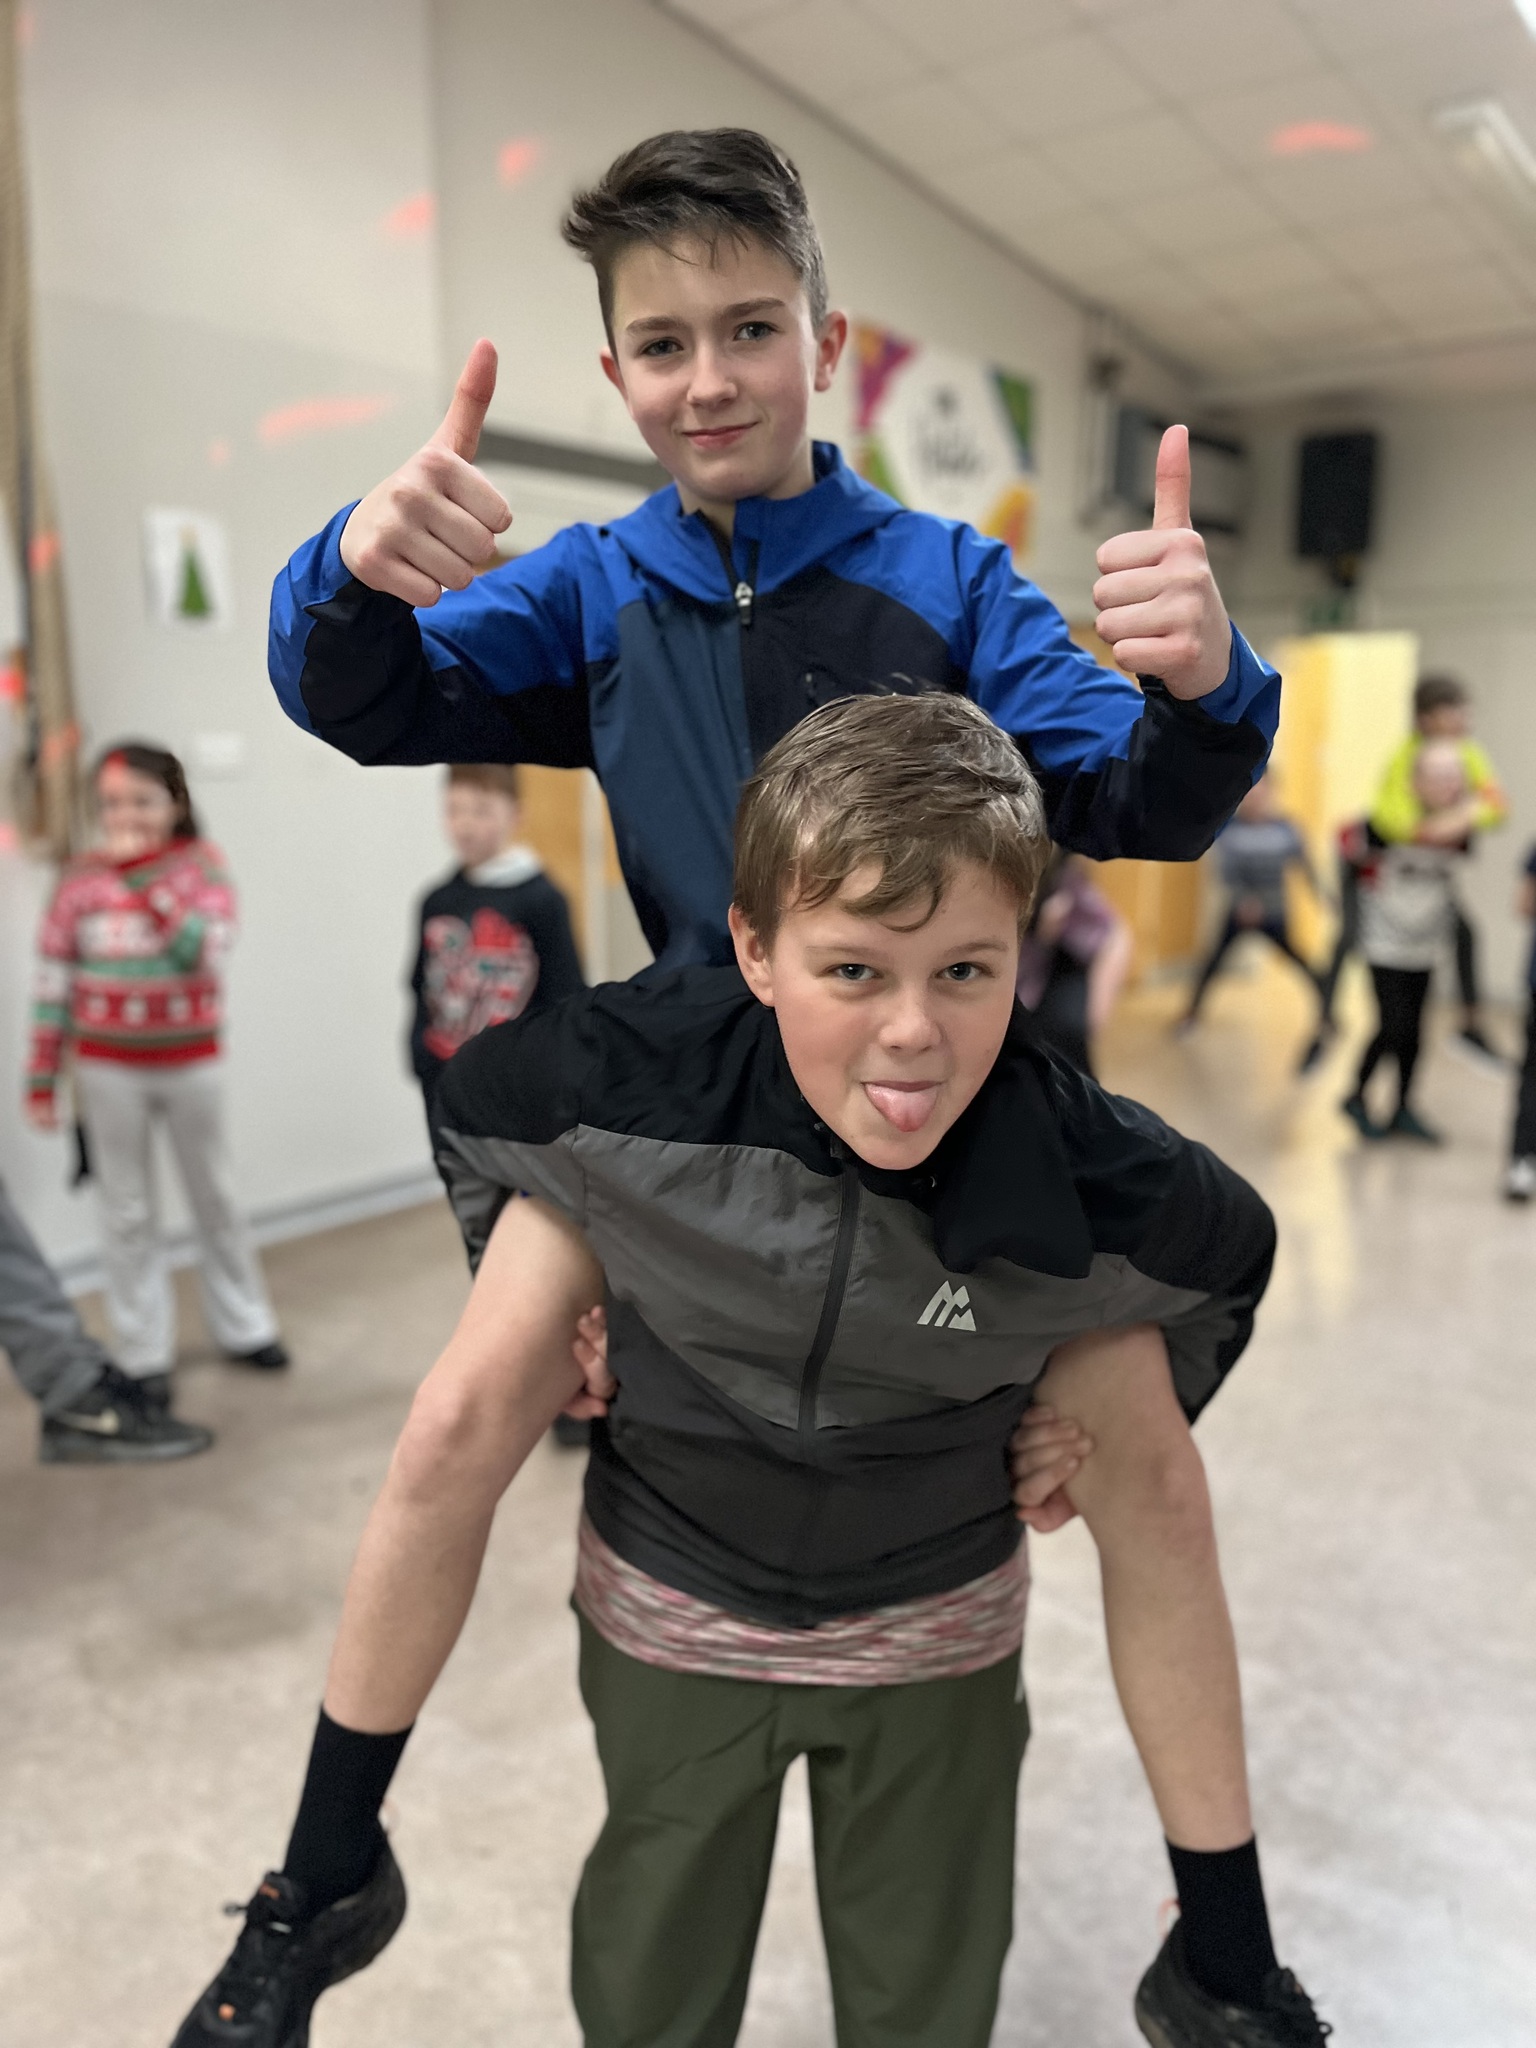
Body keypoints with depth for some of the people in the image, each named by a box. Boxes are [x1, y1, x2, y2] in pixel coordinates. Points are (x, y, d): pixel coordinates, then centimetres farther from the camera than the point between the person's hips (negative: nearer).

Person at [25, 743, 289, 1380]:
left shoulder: (201, 865, -6)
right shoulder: (80, 879, -3)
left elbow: (202, 951, -21)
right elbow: (53, 982, 0)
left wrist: (146, 879, -23)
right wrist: (42, 1076, 1)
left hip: (191, 1060, -1)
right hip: (109, 1067, 1)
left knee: (212, 1197, 14)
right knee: (127, 1212, 9)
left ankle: (244, 1328, 28)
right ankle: (143, 1354, 20)